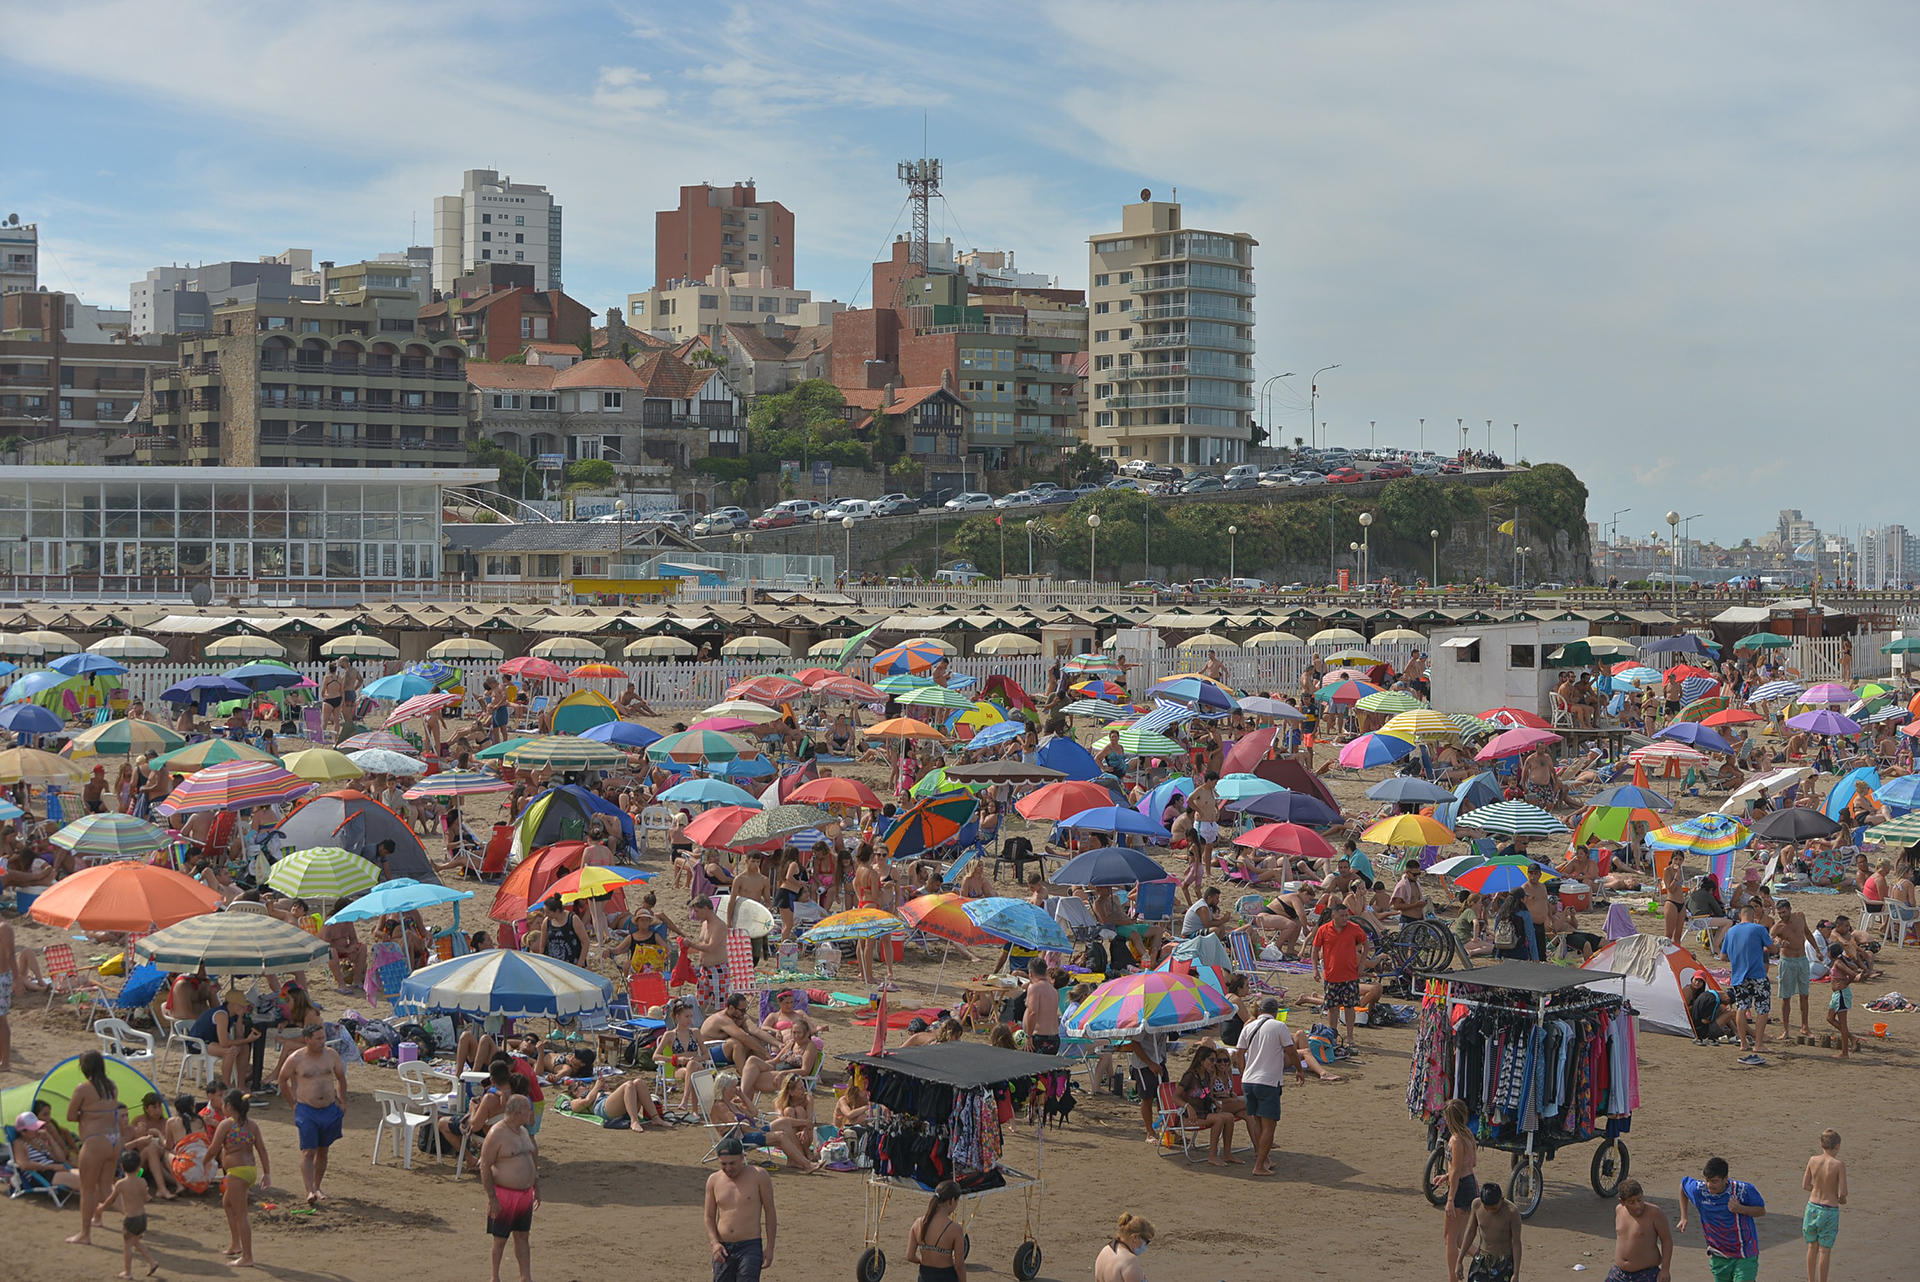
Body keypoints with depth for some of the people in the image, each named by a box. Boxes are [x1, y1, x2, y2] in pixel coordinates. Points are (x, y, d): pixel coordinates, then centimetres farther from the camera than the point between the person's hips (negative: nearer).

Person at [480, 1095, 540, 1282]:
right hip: (504, 1194, -7)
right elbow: (485, 1166, -17)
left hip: (525, 1194, 7)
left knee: (522, 1236, 12)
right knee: (500, 1239, 4)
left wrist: (536, 1189, 19)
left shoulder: (523, 1131, 9)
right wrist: (492, 1197, -19)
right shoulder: (496, 1134, -16)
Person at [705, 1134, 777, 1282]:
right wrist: (714, 1243, -7)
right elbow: (709, 1217, 11)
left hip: (750, 1247, -4)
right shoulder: (714, 1180, 6)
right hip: (722, 1249, 4)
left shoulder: (758, 1176, -3)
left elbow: (770, 1213, 1)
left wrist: (769, 1247, -3)